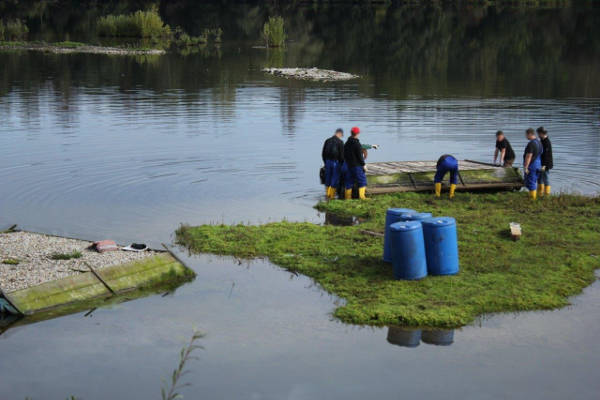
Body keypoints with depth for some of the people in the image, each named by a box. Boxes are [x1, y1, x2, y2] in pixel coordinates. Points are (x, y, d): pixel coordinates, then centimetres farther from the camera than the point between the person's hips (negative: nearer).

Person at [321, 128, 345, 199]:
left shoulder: (327, 141, 5)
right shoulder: (340, 142, -11)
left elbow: (323, 154, 10)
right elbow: (341, 155, -11)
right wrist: (342, 164, 2)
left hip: (328, 161, 5)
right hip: (336, 162, -5)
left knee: (328, 179, 13)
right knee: (335, 179, 3)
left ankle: (327, 194, 18)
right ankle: (332, 195, 5)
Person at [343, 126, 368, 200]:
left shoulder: (346, 143, 8)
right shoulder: (357, 144, -16)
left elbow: (344, 154, 14)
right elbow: (359, 156, -16)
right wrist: (363, 165, -9)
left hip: (348, 165, 7)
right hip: (357, 165, -7)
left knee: (349, 181, 12)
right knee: (362, 180, 1)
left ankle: (347, 196, 13)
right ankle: (361, 196, -5)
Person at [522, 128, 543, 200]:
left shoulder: (531, 143, -20)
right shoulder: (538, 142, 10)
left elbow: (528, 156, -23)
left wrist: (525, 167, -20)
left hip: (531, 165, -9)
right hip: (538, 165, 9)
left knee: (530, 183, -2)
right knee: (533, 182, 18)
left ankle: (532, 198, 0)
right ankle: (534, 197, 23)